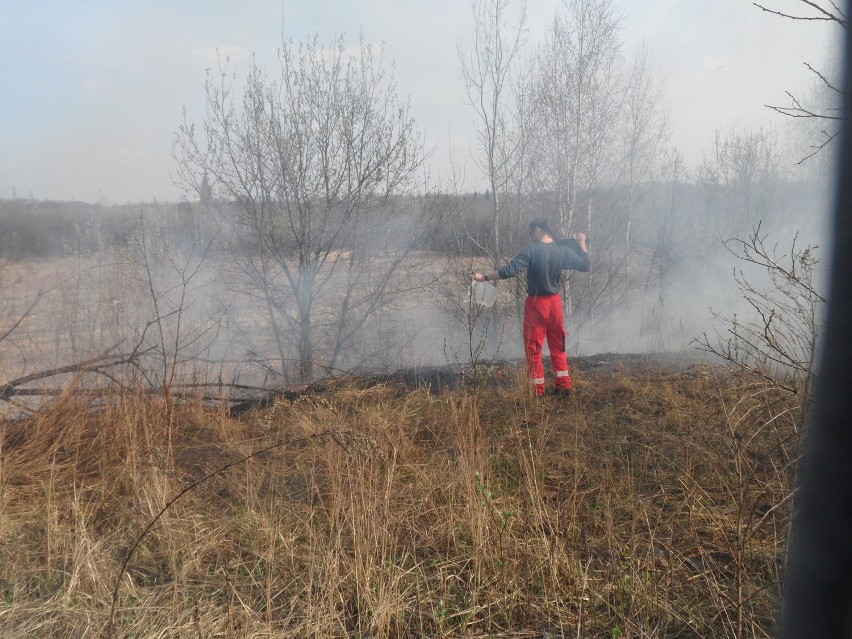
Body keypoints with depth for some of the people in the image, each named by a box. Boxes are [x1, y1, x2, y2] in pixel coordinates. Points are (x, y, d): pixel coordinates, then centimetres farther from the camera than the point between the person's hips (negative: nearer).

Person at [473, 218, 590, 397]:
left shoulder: (531, 250, -14)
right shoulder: (563, 250, 0)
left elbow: (509, 271, -21)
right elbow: (585, 265, 10)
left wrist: (485, 277, -13)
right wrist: (582, 243, 20)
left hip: (536, 303, -4)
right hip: (555, 302, 5)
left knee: (534, 348, 5)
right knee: (558, 346, 16)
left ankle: (537, 390, 9)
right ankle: (564, 386, 18)